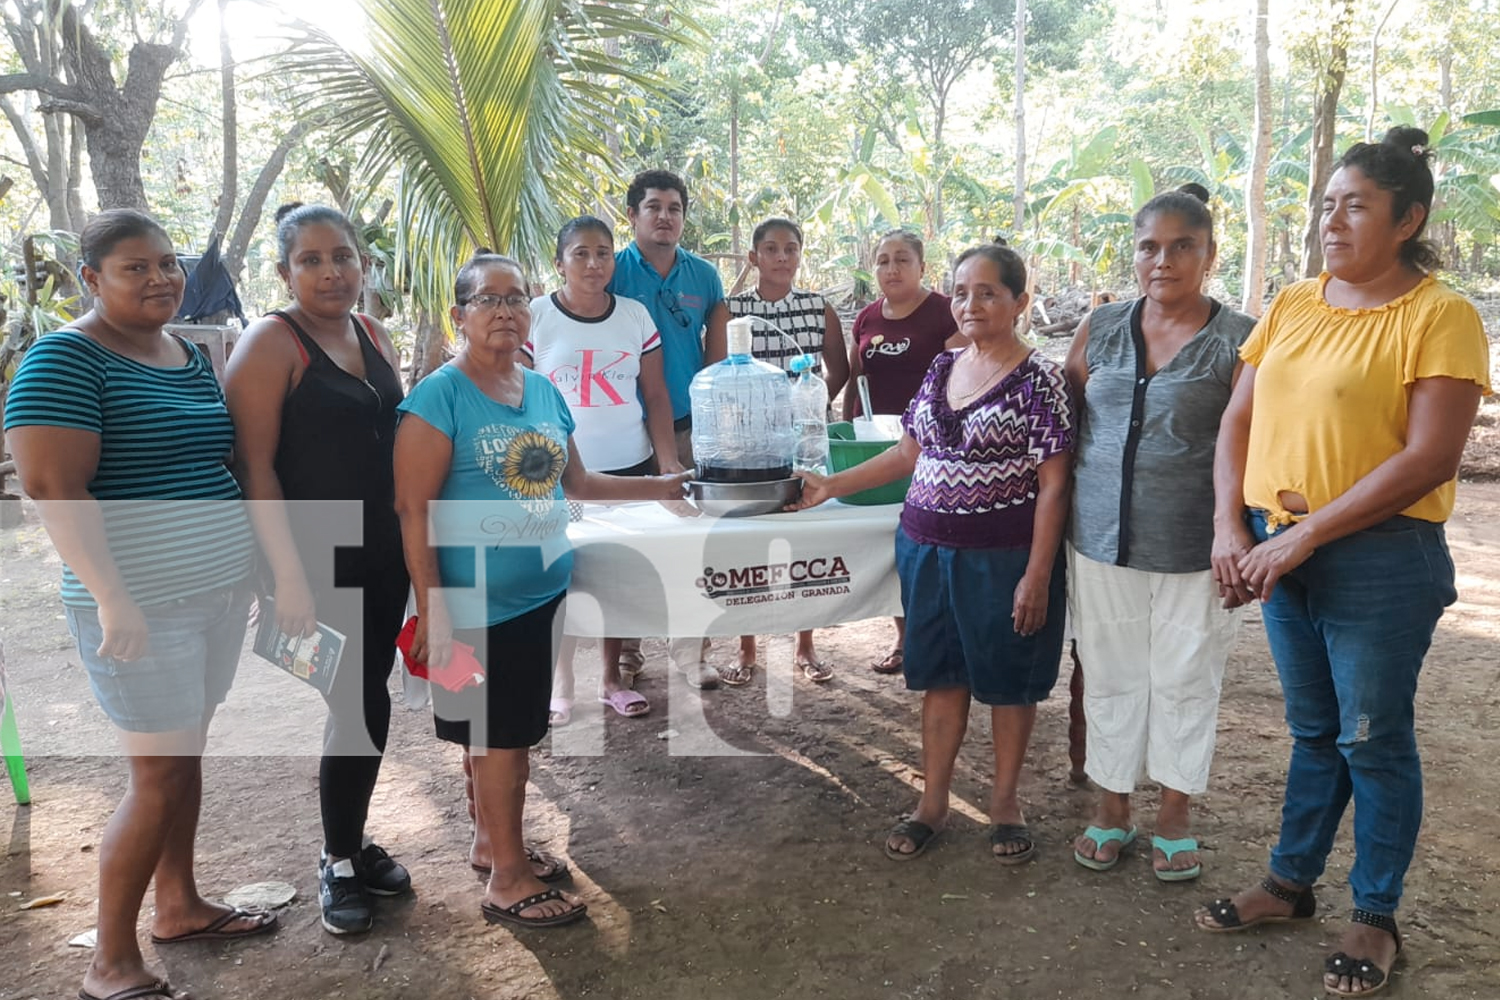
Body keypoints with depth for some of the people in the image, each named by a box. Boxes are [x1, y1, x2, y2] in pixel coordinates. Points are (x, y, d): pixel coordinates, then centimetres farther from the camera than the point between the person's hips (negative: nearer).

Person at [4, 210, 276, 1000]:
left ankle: (178, 906, 32)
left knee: (187, 752, 16)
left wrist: (261, 558, 16)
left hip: (219, 588, 7)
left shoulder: (192, 358, 11)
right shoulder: (64, 360, -12)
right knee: (159, 775, -3)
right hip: (142, 604, -7)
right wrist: (113, 597, -25)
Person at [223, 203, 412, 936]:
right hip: (319, 561, -6)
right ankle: (338, 863, 19)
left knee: (367, 700, 14)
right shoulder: (272, 343, -12)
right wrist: (288, 575, -21)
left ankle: (351, 841, 32)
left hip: (383, 552, 6)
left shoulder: (372, 333, 9)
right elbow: (255, 468, -16)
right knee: (362, 707, -3)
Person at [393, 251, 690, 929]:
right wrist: (431, 610, -19)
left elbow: (575, 482, 19)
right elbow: (414, 509, -16)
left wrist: (656, 488, 16)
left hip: (541, 593, 6)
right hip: (477, 604, -6)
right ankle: (507, 879, 19)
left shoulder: (544, 392, 9)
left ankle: (494, 842, 37)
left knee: (514, 731, 17)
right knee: (497, 735, 4)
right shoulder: (440, 396, -12)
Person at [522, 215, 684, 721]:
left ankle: (612, 676, 23)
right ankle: (561, 683, 19)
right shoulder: (534, 317, -3)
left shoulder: (636, 315, 4)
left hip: (629, 467, 2)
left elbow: (656, 395, 6)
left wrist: (668, 460, -3)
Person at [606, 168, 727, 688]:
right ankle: (625, 642, 20)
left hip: (689, 424, 2)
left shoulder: (704, 275, 8)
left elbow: (718, 356, 12)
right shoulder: (612, 272, -1)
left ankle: (689, 645, 13)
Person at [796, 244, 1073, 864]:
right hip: (926, 549, 5)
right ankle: (932, 802, 28)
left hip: (1003, 557, -5)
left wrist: (1036, 576, -16)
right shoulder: (941, 369, 8)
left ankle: (1005, 801, 30)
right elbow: (909, 452, 15)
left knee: (1007, 681, 10)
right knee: (941, 675, 14)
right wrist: (831, 486, 11)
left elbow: (1053, 485, -12)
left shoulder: (1039, 380, -10)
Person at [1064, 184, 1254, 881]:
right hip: (1101, 540, 3)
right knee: (1111, 675, 13)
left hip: (1193, 550, -3)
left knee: (1185, 680, 11)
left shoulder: (1238, 340, -5)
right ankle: (1112, 806, 32)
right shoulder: (1101, 328, 5)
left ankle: (1174, 815, 32)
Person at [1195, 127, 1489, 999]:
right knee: (1313, 730, 19)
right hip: (1278, 552, 5)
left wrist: (1304, 535, -19)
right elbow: (1239, 421, 8)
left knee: (1373, 740, 7)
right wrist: (1231, 527, -4)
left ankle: (1377, 918, 26)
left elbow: (1430, 459, -18)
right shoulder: (1292, 307, 8)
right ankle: (1291, 883, 34)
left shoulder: (1441, 317, -10)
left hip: (1379, 561, -5)